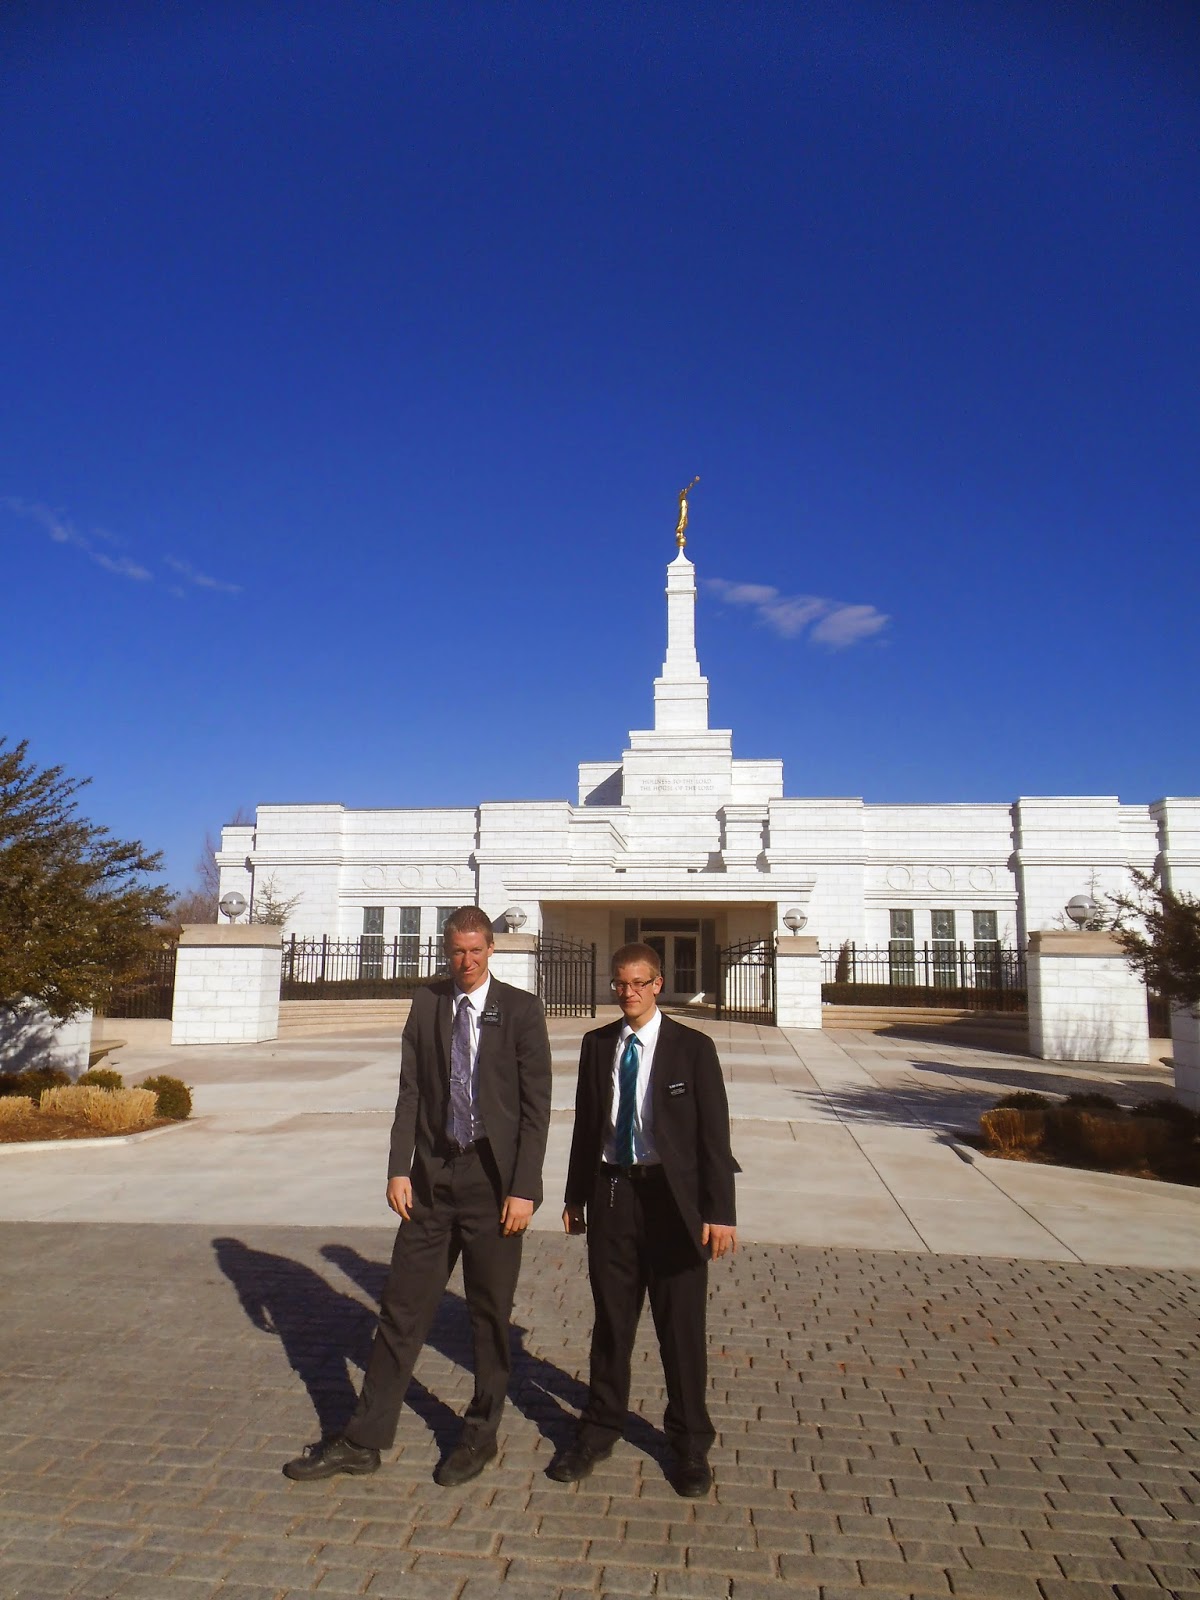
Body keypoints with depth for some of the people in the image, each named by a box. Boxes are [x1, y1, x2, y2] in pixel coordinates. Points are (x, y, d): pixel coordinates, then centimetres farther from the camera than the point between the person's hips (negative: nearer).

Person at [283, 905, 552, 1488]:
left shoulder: (521, 1009, -7)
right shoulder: (426, 1005, 4)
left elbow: (536, 1105, -8)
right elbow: (410, 1093, 6)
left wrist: (523, 1188, -12)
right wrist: (399, 1169, -2)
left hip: (494, 1179, -3)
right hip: (433, 1176, 3)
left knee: (490, 1314, 11)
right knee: (402, 1308, 10)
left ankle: (480, 1435, 31)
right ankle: (363, 1439, 24)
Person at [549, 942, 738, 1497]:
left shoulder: (693, 1047, -6)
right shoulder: (597, 1045, 5)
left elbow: (714, 1132, -7)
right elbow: (586, 1123, 10)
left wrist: (719, 1211, -11)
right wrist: (576, 1194, 11)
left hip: (673, 1196, -3)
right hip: (611, 1191, 3)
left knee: (681, 1322, 9)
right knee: (611, 1317, 16)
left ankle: (689, 1440, 28)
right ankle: (601, 1428, 34)